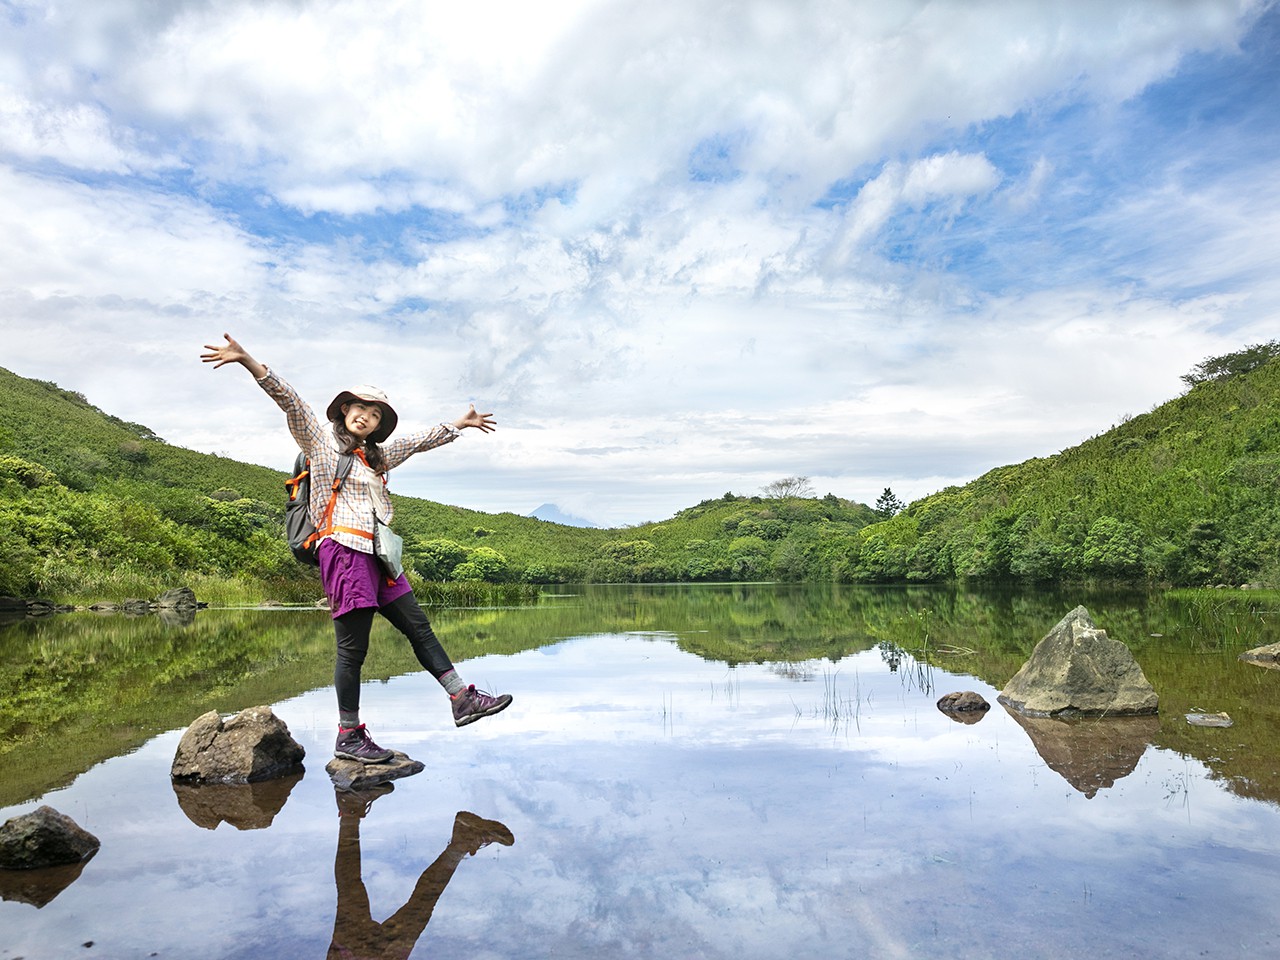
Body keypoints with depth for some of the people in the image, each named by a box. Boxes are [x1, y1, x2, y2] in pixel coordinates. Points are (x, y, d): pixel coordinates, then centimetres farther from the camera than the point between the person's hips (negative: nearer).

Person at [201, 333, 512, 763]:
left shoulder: (377, 456, 23)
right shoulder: (321, 440, 3)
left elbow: (418, 440, 33)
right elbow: (290, 402, -10)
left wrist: (460, 424, 42)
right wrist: (248, 362, -22)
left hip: (376, 557, 8)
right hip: (343, 550, -8)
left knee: (419, 627, 7)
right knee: (353, 648, -6)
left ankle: (464, 700, 11)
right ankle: (349, 737, 5)